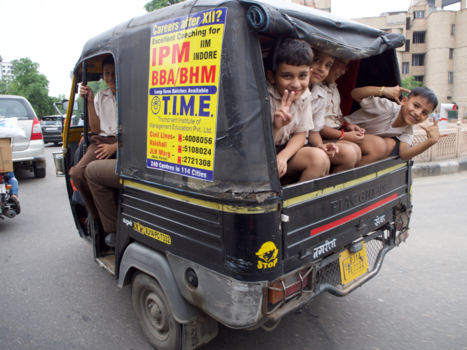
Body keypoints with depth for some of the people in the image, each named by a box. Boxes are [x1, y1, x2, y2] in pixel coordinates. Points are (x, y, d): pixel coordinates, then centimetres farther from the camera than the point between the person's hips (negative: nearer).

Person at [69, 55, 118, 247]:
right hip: (102, 141, 5)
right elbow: (96, 129, 14)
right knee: (78, 173, -22)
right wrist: (89, 102, 7)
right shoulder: (100, 97, 19)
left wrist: (115, 146, -16)